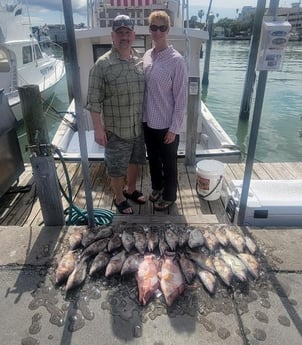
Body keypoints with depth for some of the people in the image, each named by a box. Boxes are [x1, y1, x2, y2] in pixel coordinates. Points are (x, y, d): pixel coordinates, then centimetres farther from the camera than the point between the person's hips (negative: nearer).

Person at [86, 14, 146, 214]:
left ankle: (131, 190, 44)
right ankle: (119, 198, 32)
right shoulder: (102, 65, -13)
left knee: (135, 161, 21)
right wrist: (98, 128, -15)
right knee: (117, 168, 9)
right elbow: (94, 100, -12)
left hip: (139, 127, 5)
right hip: (116, 130, -5)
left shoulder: (141, 61, 3)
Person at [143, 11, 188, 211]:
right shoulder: (146, 56, 4)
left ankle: (169, 196, 33)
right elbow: (143, 89, 11)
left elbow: (181, 98, -14)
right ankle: (157, 187, 46)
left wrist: (174, 128, -15)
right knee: (153, 159, 22)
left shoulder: (177, 60, -15)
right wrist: (142, 116, 10)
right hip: (148, 121, 6)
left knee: (169, 163, 12)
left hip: (166, 125, -6)